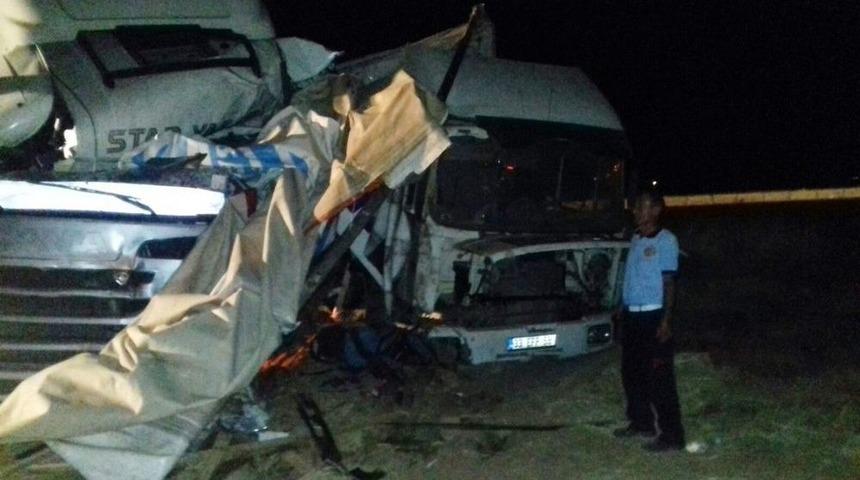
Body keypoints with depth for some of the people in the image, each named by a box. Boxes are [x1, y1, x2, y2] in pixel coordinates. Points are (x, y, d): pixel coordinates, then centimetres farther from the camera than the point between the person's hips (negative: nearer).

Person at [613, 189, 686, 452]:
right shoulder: (635, 239, 12)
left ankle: (672, 435, -2)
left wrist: (665, 321, -16)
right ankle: (641, 423, 29)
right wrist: (622, 309, 17)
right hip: (631, 316, 8)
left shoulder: (666, 241, -10)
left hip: (652, 316, -8)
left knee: (659, 377, -7)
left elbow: (669, 283, -12)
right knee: (631, 373, 15)